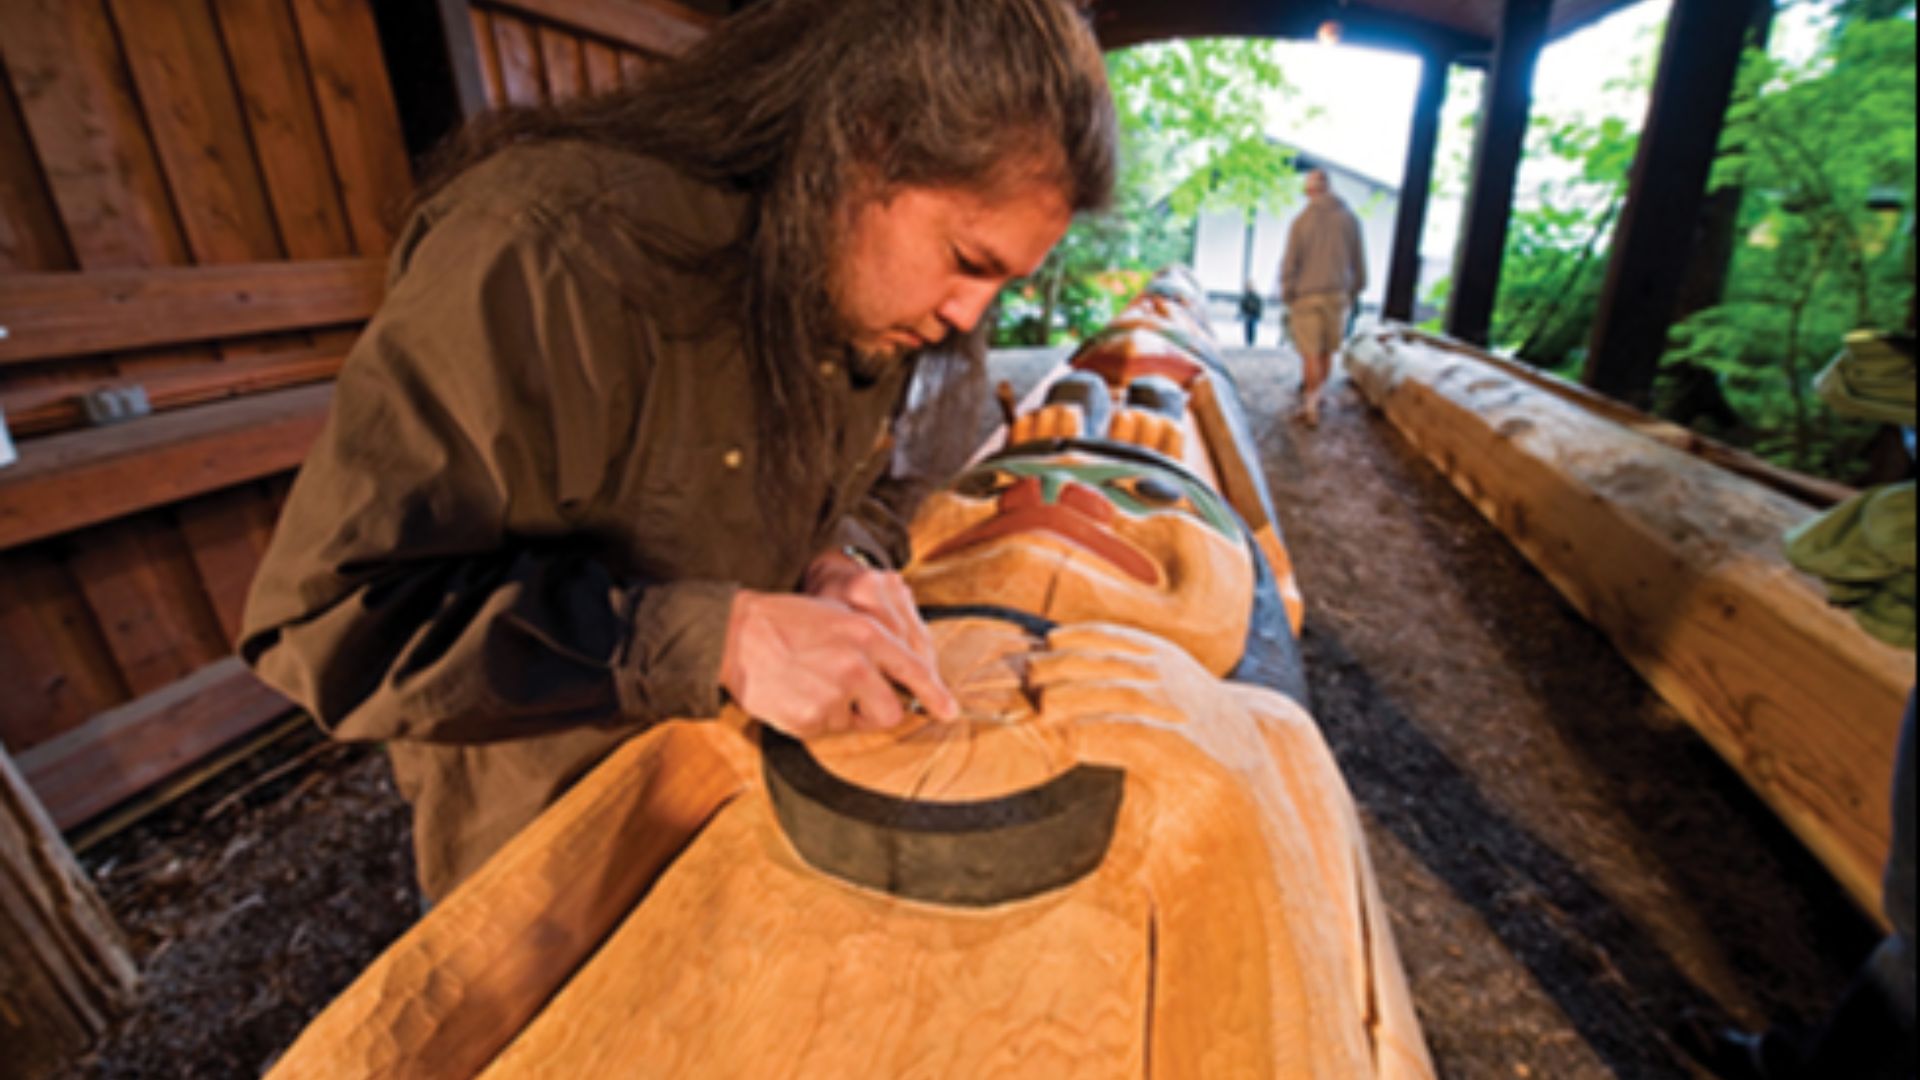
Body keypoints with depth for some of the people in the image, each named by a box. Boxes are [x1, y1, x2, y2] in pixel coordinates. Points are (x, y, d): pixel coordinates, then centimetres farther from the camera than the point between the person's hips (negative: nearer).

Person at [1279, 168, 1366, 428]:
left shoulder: (1301, 221, -6)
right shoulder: (1350, 219, 1)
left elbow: (1289, 263, -8)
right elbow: (1358, 262, 5)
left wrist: (1286, 295, 3)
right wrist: (1354, 292, 17)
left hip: (1306, 296, -2)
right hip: (1337, 295, 2)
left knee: (1310, 353, 0)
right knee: (1326, 351, 14)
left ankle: (1311, 405, 0)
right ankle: (1313, 395, 24)